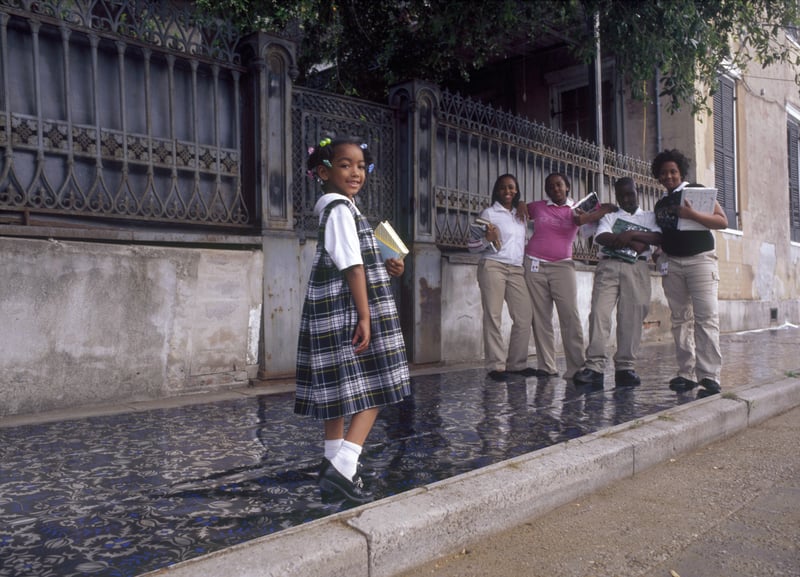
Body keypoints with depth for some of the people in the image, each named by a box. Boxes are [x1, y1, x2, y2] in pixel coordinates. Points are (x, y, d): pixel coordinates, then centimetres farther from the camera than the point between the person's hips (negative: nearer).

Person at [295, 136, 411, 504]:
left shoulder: (332, 209, 19)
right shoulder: (342, 209, -11)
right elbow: (352, 266, -18)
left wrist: (385, 270, 11)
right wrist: (365, 317, -20)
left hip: (334, 317, 10)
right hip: (349, 312, -10)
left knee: (339, 392, 13)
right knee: (374, 390, -6)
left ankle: (334, 467, 22)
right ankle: (342, 467, -12)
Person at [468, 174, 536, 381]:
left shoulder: (521, 215, 22)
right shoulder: (489, 212, 6)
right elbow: (472, 245, 0)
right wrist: (487, 239, -17)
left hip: (516, 270, 5)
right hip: (493, 266, -5)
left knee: (524, 316, -2)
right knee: (493, 316, -9)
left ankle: (517, 363, 7)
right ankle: (496, 365, -7)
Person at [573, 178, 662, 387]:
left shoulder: (650, 217, 22)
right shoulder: (609, 216, 21)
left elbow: (658, 238, 3)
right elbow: (601, 237, 0)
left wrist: (631, 234, -7)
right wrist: (634, 242, -7)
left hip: (637, 268, 1)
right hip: (609, 265, -1)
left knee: (632, 317, -6)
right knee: (599, 312, -15)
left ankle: (626, 367, -2)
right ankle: (594, 367, -18)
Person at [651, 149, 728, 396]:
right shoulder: (660, 204, 18)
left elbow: (723, 221, -4)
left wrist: (693, 215, -17)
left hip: (700, 260, -5)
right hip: (672, 264, 5)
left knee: (706, 318, -12)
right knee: (680, 320, 2)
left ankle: (710, 376, -13)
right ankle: (687, 374, 5)